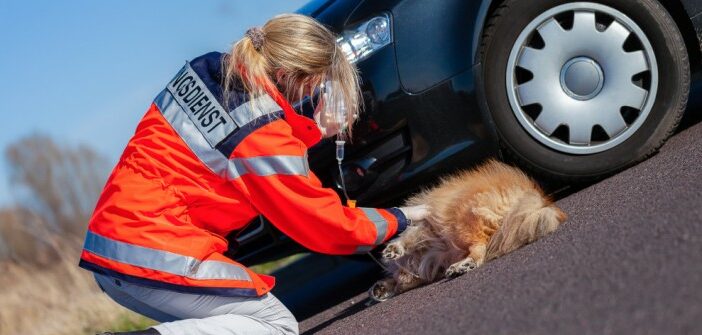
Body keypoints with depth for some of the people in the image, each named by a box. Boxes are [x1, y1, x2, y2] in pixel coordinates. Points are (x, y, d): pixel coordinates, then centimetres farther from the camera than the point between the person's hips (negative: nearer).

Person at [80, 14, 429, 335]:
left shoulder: (207, 69, 3)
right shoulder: (263, 136, -16)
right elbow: (327, 226, -4)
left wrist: (314, 129, 12)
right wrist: (399, 219, 10)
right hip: (158, 259, -8)